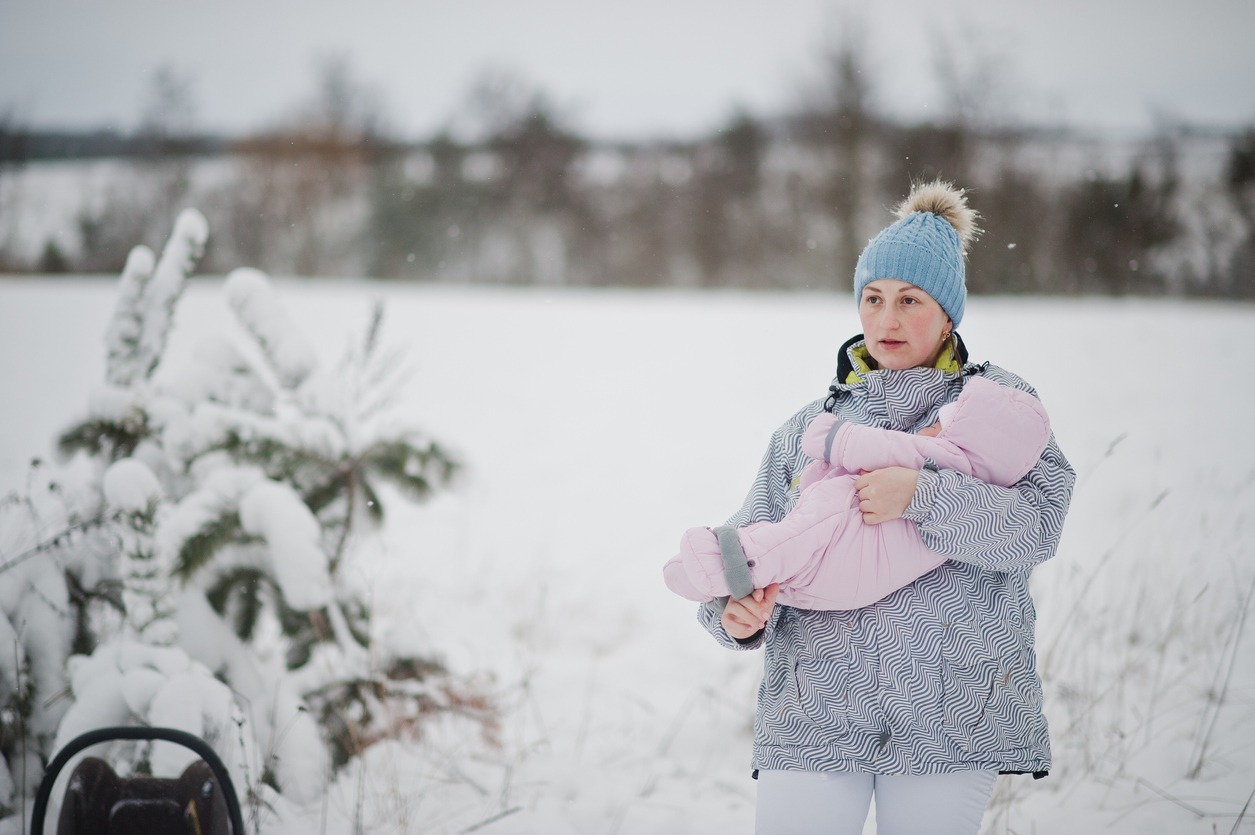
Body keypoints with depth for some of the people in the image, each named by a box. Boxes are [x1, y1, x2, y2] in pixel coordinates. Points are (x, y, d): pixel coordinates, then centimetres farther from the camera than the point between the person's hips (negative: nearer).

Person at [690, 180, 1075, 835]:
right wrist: (739, 609, -12)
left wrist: (920, 496, -22)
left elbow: (1038, 523, -9)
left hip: (952, 708, -1)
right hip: (816, 705, 2)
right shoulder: (808, 429, 14)